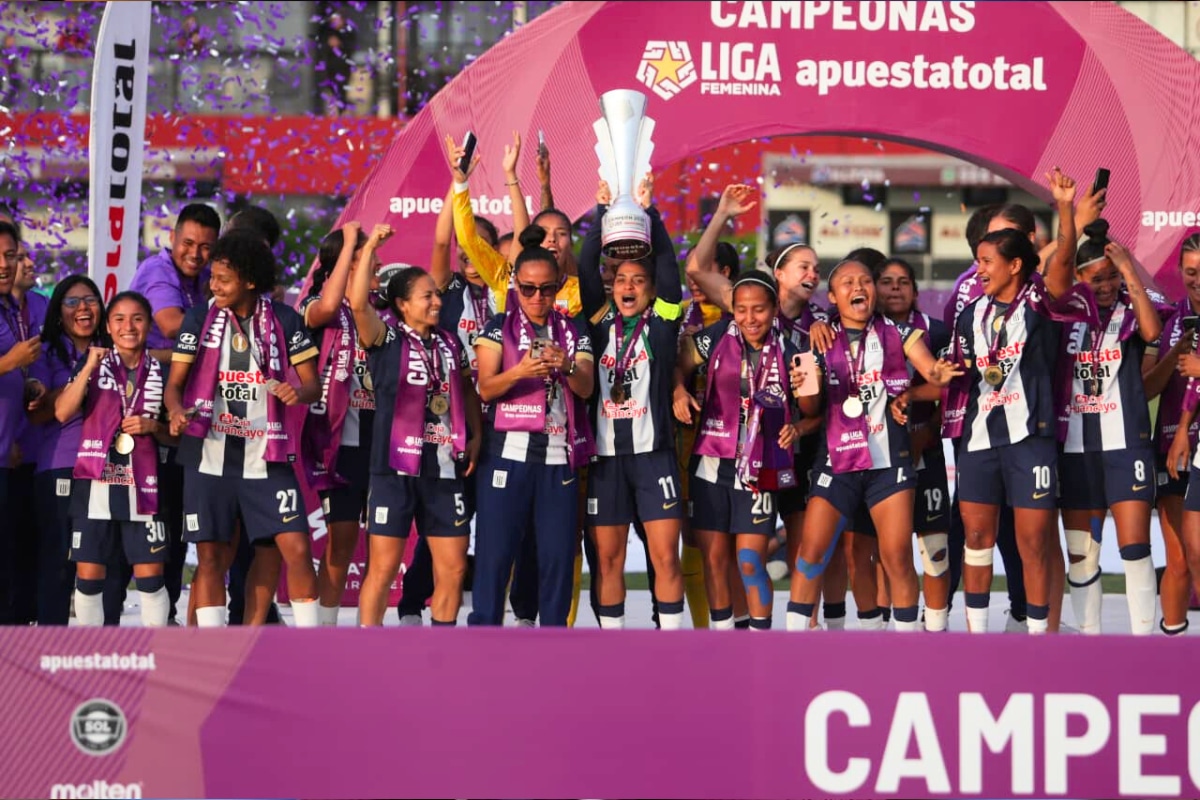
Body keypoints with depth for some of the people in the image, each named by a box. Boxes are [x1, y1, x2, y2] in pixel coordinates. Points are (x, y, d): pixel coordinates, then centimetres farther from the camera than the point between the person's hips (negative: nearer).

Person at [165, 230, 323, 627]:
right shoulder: (200, 318, 2)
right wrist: (177, 410, -19)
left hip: (265, 454, -1)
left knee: (296, 547, -8)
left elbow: (312, 383, 3)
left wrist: (299, 391, -21)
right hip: (209, 453, 1)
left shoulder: (284, 320, 0)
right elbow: (175, 382, 3)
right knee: (210, 555, 2)